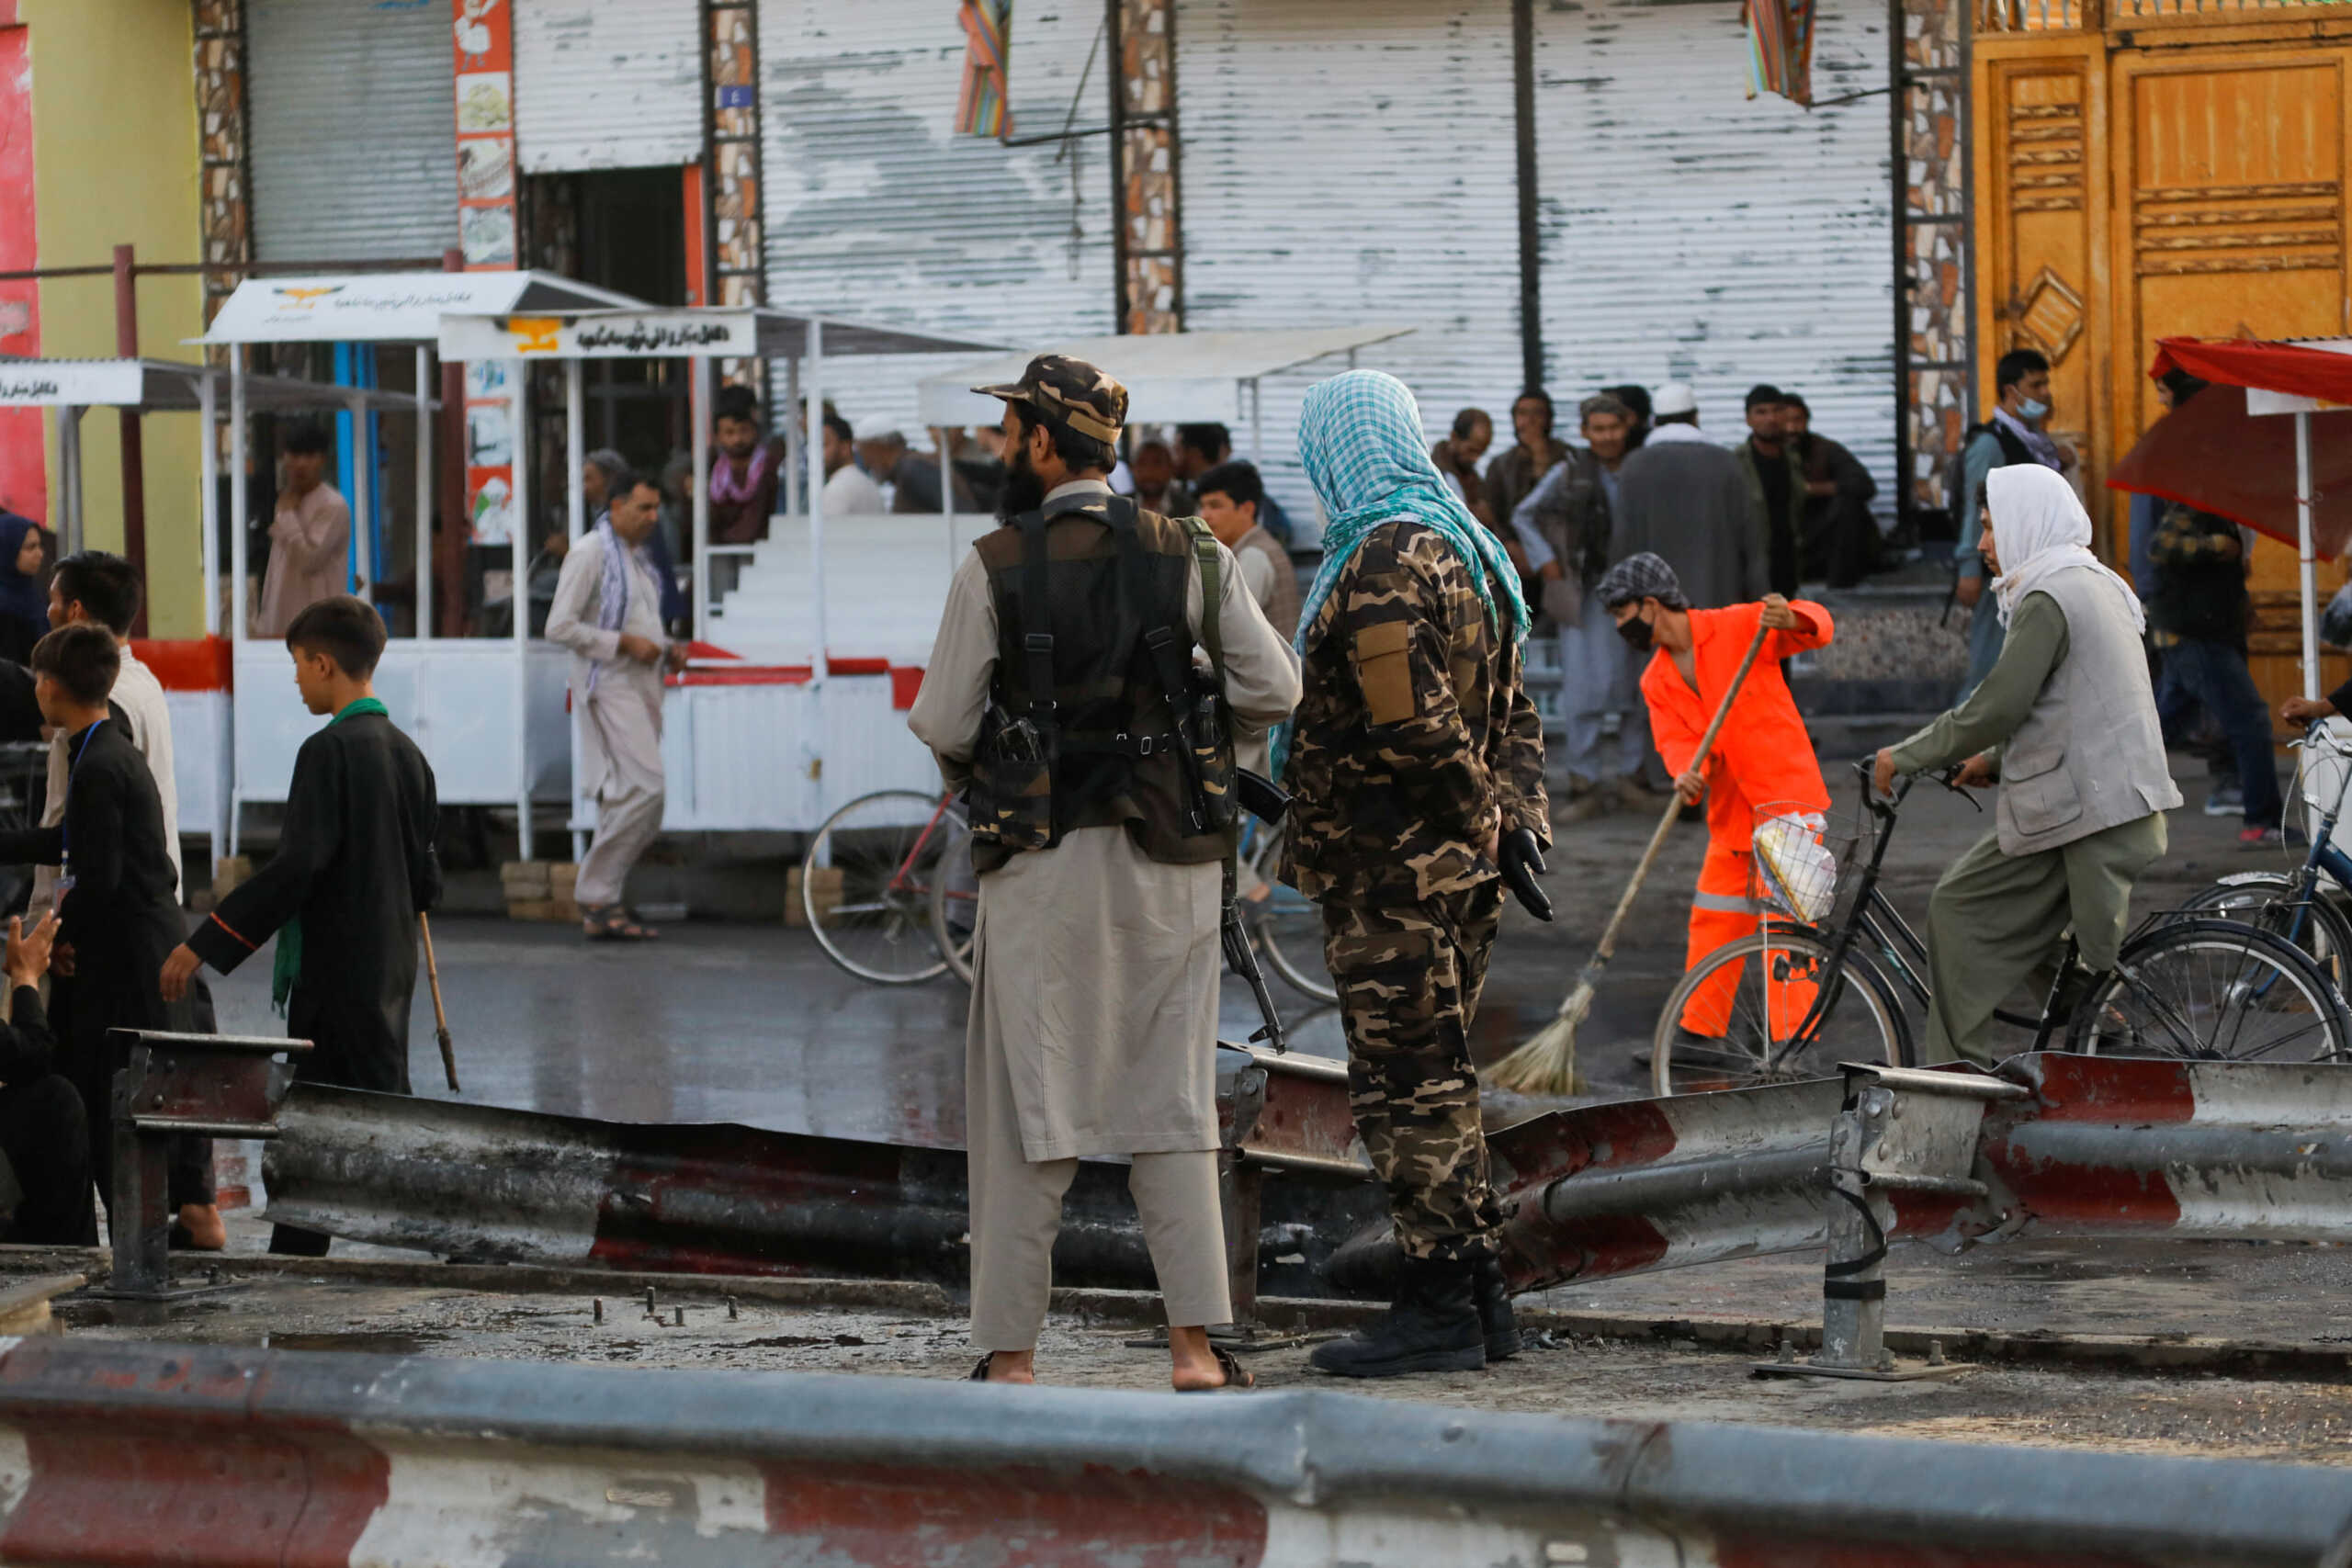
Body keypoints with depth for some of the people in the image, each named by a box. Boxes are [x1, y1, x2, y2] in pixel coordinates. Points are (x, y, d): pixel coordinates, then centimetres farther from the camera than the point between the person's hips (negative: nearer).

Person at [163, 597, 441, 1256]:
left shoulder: (330, 750, -16)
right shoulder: (406, 752, 8)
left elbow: (297, 866, -22)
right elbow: (427, 880, 11)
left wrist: (204, 944, -19)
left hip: (337, 973, -8)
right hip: (390, 968, 8)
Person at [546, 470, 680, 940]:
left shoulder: (638, 558, 21)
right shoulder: (590, 554, -7)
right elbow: (560, 627, -14)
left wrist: (668, 650, 11)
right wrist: (624, 643, -17)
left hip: (641, 688, 9)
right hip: (608, 686, -9)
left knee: (626, 799, 7)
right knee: (643, 789, -18)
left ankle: (602, 904, 10)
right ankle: (597, 898, -13)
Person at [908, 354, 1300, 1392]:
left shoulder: (995, 568, -7)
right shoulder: (1189, 557, 1)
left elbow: (943, 724, -4)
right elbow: (1273, 690, 1)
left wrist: (972, 780, 17)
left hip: (1039, 862, -2)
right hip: (1166, 859, 2)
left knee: (1027, 1105, 3)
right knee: (1171, 1105, 7)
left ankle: (1010, 1355, 3)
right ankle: (1194, 1347, 1)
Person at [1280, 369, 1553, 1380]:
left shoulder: (1380, 566, -17)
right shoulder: (1463, 548, 16)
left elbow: (1419, 735, -23)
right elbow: (1512, 713, 18)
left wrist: (1492, 827, -13)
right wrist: (1517, 815, 9)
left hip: (1388, 874, -10)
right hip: (1455, 875, 10)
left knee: (1406, 1086, -6)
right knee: (1438, 1081, 15)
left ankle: (1438, 1307, -5)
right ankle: (1478, 1296, 19)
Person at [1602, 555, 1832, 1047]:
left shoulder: (1738, 627, -7)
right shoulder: (1657, 681, 11)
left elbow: (1817, 628, -10)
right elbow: (1676, 740, -1)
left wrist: (1791, 619, -34)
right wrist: (1686, 774, -24)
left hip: (1787, 799, -7)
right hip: (1730, 813, 7)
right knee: (1714, 919, 10)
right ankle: (1697, 1031, 19)